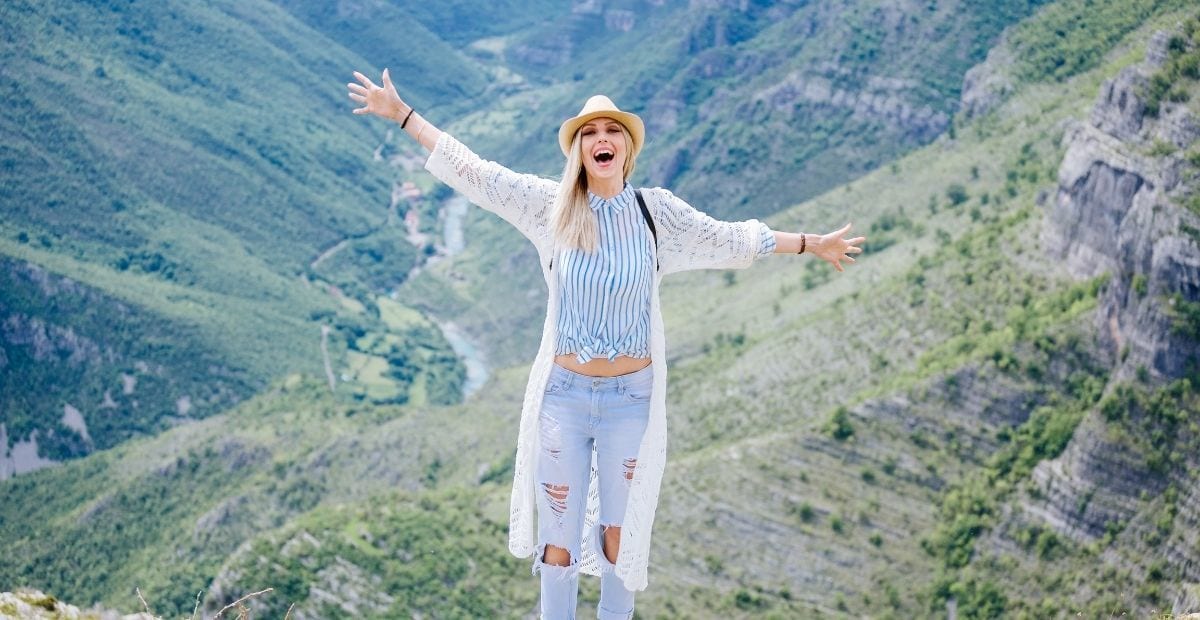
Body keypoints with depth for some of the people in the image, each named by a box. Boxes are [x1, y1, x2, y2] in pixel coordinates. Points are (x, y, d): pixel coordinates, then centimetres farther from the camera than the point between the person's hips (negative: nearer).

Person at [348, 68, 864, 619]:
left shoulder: (655, 210, -2)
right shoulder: (551, 205, -4)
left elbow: (730, 239, 10)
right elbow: (473, 173, 0)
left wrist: (811, 244, 17)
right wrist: (403, 115, 1)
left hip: (631, 398, 1)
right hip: (564, 395, 0)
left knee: (621, 538, 12)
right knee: (558, 541, 7)